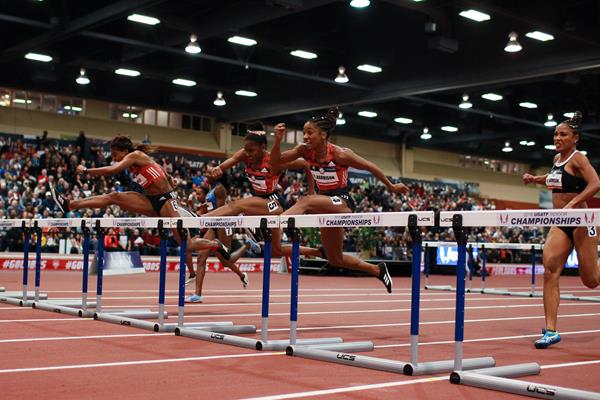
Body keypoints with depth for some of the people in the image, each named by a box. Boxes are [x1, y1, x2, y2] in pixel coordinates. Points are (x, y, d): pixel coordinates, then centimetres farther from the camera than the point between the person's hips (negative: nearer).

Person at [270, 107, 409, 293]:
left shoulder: (340, 154, -18)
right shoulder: (305, 150, -4)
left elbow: (371, 167, -6)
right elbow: (275, 161, -6)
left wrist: (391, 187, 4)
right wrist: (278, 140, -24)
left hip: (342, 203, -7)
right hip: (326, 205, 7)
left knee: (306, 201, -36)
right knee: (335, 259, 15)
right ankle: (378, 270, 34)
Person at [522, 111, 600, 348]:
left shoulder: (578, 158, -9)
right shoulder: (557, 159, 12)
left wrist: (571, 205, -32)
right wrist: (535, 179, 16)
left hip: (580, 221, -6)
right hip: (560, 224, 6)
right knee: (550, 272, -11)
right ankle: (551, 331, -12)